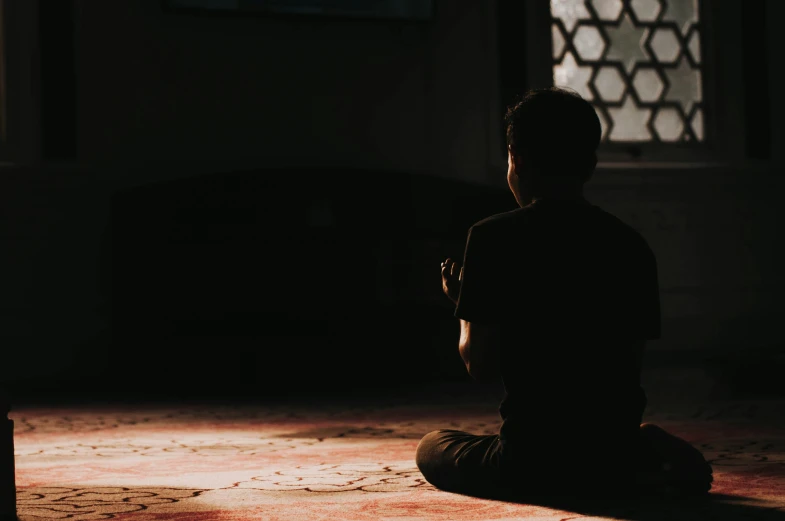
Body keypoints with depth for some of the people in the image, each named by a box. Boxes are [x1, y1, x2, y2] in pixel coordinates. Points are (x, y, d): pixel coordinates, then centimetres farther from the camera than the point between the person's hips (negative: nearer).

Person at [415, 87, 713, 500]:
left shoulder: (493, 238, -10)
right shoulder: (631, 245, 2)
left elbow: (480, 365, -8)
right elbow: (633, 362, 5)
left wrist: (464, 303, 11)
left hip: (531, 462, -7)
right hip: (612, 459, 7)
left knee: (431, 448, 23)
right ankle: (653, 456, 0)